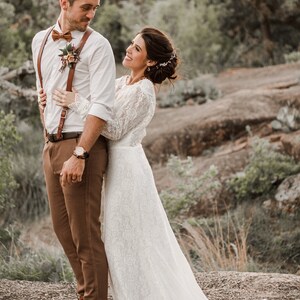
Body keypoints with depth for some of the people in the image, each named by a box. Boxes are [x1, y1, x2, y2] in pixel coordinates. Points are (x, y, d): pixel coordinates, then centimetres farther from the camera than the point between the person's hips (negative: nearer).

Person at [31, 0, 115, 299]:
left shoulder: (96, 45, -10)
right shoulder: (40, 41, 10)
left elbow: (101, 106, -17)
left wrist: (79, 155, -22)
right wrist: (47, 136, 17)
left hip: (82, 146, -7)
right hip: (52, 146, 7)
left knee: (85, 233, -4)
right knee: (62, 226, 15)